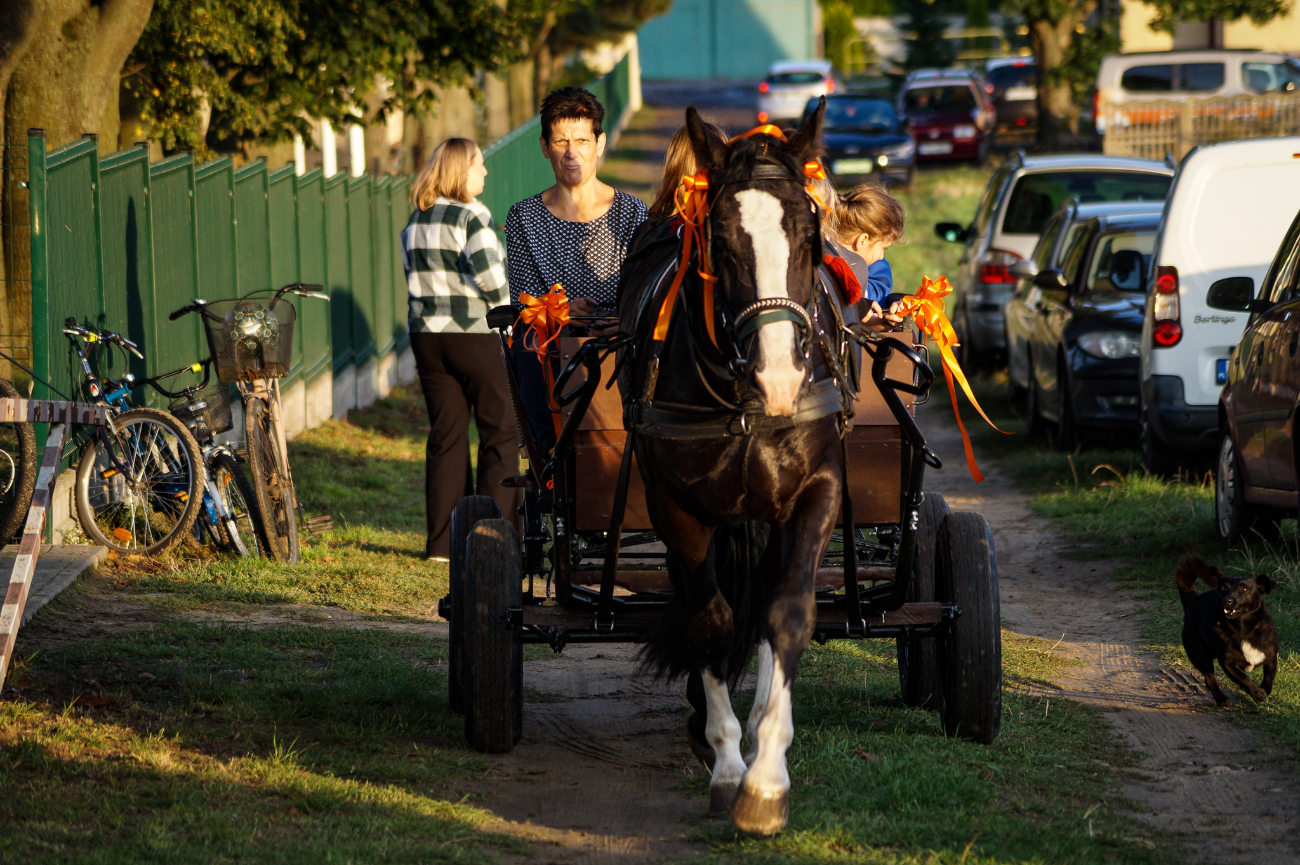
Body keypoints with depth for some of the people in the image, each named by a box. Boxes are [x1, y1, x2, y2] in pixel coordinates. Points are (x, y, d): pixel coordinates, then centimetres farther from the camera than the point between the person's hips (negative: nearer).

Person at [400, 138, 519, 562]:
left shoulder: (415, 221, 10)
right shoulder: (471, 216, -12)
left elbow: (415, 281, 12)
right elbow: (489, 276, -20)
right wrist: (505, 308, -4)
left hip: (426, 336, 6)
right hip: (473, 336, -6)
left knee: (445, 435, 10)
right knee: (500, 431, 4)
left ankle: (443, 541, 8)